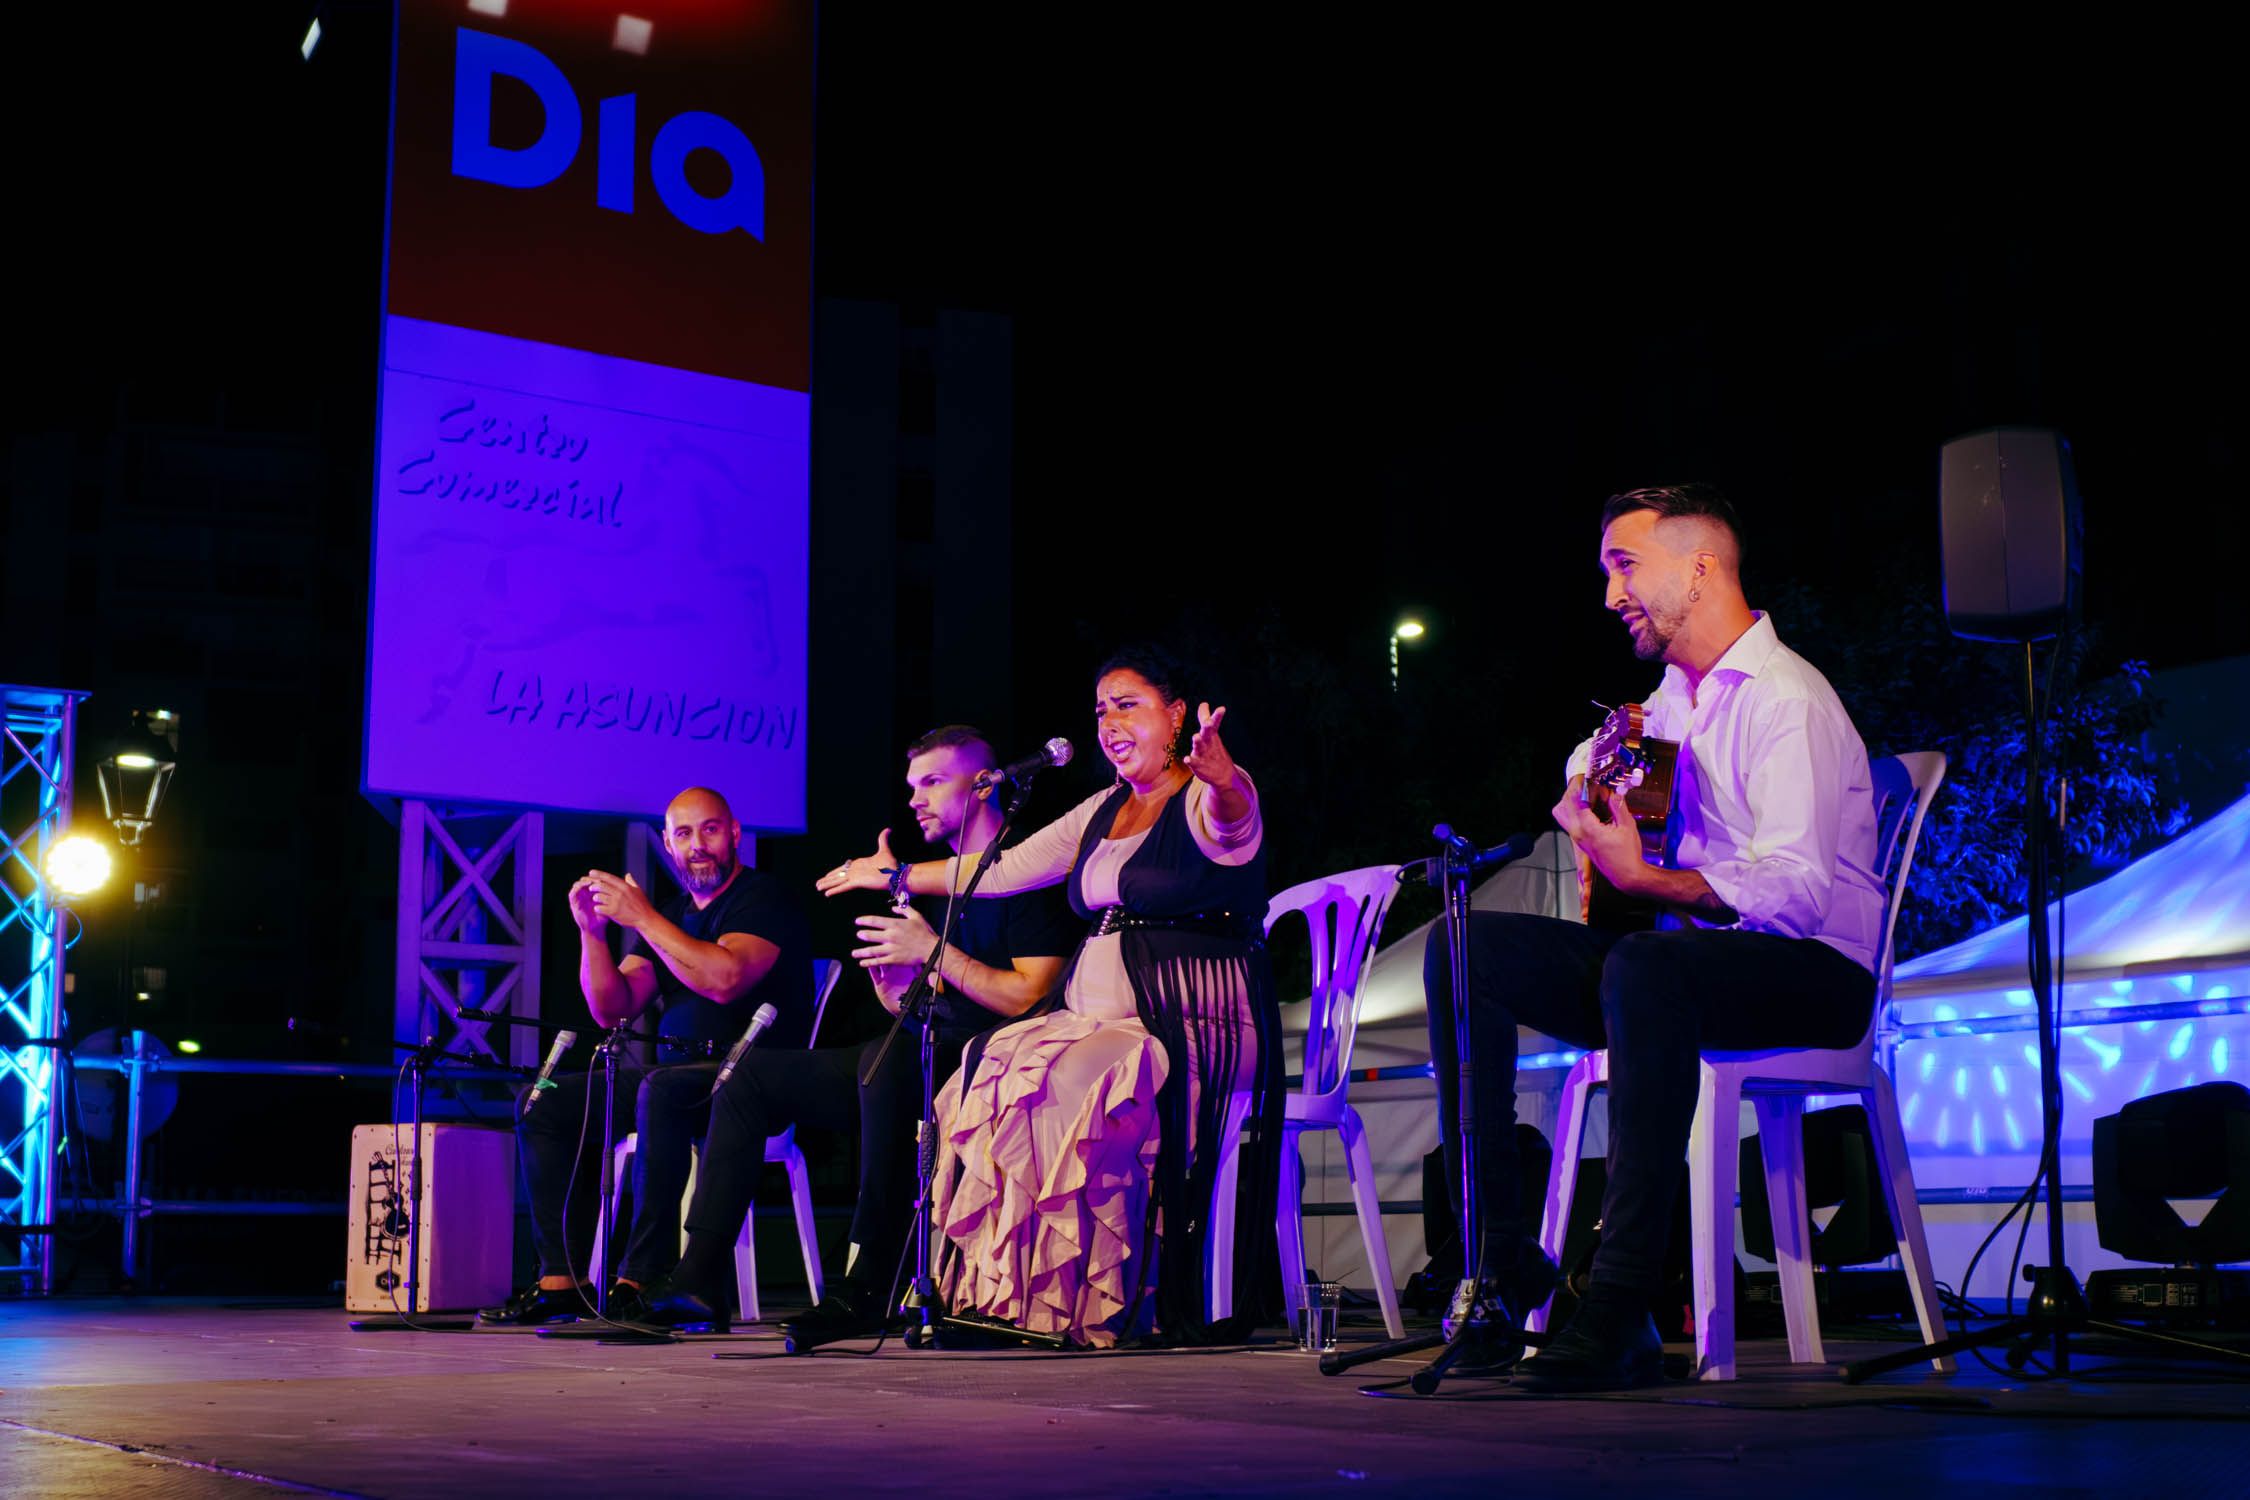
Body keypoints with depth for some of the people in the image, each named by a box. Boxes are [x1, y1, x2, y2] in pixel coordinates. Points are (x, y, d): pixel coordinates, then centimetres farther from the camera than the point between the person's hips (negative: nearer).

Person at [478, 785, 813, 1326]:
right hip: (681, 1073, 9)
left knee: (659, 1091, -38)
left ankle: (641, 1281, -36)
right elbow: (612, 1009, 12)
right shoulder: (672, 915, 18)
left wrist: (643, 918, -19)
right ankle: (561, 1281, -9)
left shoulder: (763, 898, -5)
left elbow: (725, 978, -24)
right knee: (544, 1103, -1)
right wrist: (593, 931, -3)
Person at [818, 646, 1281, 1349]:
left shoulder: (1205, 801, -4)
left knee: (1067, 1090, -32)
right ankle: (1003, 1297, -15)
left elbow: (1231, 815, -30)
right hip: (1101, 1014, 8)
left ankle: (1082, 1305, -23)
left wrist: (1220, 776, -54)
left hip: (1198, 1025, -7)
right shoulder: (1103, 812, 20)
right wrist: (895, 874, 30)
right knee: (985, 1076, -17)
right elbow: (1006, 869, 26)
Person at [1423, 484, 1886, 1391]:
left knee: (1643, 968, -41)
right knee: (1463, 949, -8)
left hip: (1816, 974, -8)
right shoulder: (1674, 697, 14)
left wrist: (1642, 879, -26)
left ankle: (1620, 1315, -40)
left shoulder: (1786, 699, -13)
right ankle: (1501, 1260, -16)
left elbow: (1795, 892, -24)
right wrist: (1590, 790, 11)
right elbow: (1585, 772, 35)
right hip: (1685, 952, 8)